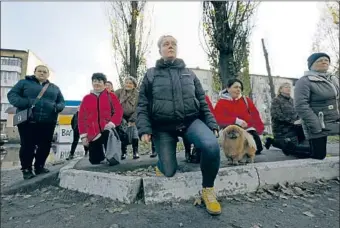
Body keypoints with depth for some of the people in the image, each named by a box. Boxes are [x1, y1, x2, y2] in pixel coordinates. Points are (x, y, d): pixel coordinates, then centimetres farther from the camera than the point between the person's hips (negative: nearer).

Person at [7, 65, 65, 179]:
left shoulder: (54, 88, 18)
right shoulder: (24, 82, 9)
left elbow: (62, 102, 20)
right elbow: (11, 95, 2)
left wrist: (57, 107, -5)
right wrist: (25, 103, -17)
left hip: (48, 123, 3)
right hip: (28, 121, -3)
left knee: (45, 146, 7)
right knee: (27, 146, 0)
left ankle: (39, 166, 23)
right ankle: (26, 169, 15)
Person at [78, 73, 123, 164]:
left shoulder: (111, 96, 9)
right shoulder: (86, 98, 13)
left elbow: (119, 111, 0)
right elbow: (81, 118, 9)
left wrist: (112, 123, -18)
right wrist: (83, 135, 1)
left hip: (107, 132, -2)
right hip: (93, 135, 2)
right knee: (94, 160, 1)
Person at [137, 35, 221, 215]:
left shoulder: (189, 74, 15)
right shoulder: (151, 75, 8)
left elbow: (202, 101, 14)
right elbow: (142, 105, 4)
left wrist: (211, 124, 3)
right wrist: (144, 129, -9)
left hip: (190, 121, 2)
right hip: (163, 127, -1)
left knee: (212, 146, -28)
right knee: (169, 172, -4)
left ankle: (208, 189, -3)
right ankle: (161, 164, 36)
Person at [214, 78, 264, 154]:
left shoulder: (246, 100, 6)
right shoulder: (221, 103, -4)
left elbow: (255, 115, 7)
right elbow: (218, 118, -16)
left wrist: (260, 129, -2)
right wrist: (236, 120, -22)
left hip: (248, 129, 3)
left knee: (257, 148, -9)